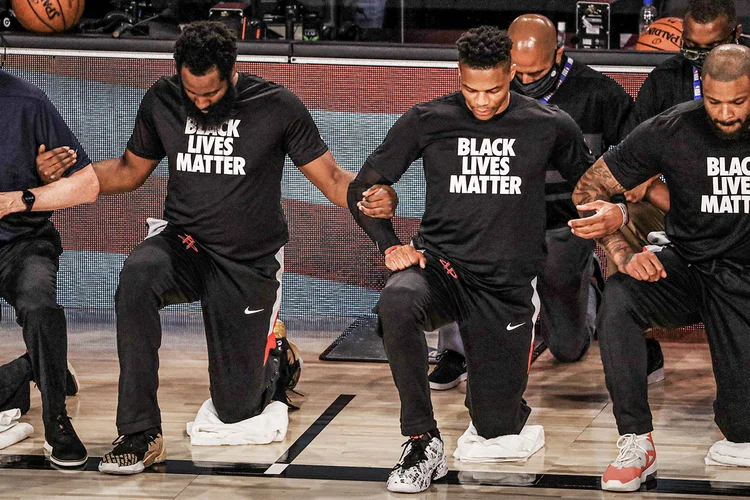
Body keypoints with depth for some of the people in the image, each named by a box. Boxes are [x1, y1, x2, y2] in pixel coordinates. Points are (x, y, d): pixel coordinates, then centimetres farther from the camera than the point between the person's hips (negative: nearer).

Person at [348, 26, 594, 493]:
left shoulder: (550, 126, -1)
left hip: (507, 286, 1)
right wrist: (391, 246, -8)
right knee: (397, 303, -38)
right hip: (440, 265, 0)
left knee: (497, 429, 1)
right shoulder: (428, 121, -2)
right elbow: (362, 189, 5)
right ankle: (424, 441, -25)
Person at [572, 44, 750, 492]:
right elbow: (589, 190, -6)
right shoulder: (671, 131, -11)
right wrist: (624, 254, -21)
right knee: (619, 298, -33)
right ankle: (637, 444, -24)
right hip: (688, 265, 1)